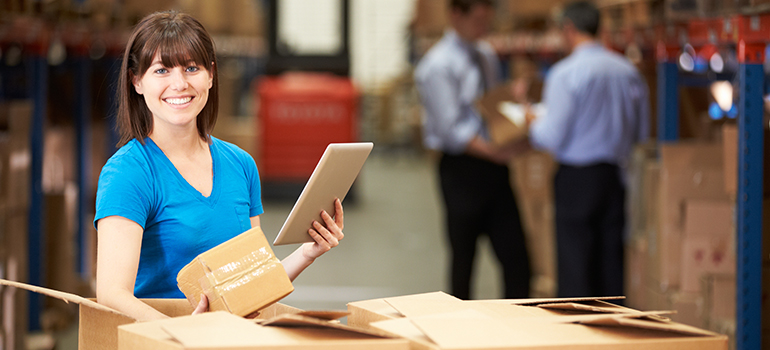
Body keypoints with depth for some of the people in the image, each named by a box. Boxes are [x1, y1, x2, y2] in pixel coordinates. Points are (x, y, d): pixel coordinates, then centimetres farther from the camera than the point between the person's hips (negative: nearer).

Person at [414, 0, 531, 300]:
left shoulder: (487, 56, 13)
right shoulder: (438, 65, -11)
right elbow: (450, 130, -17)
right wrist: (494, 151, -27)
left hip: (494, 167, 7)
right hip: (462, 170, -7)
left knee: (515, 254, 2)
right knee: (463, 257, 3)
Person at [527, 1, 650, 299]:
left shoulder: (565, 73, -12)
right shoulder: (628, 71, 5)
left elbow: (552, 138, -12)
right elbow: (642, 132, 12)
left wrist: (532, 126, 7)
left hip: (577, 178, -5)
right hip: (616, 173, 5)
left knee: (575, 265, -2)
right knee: (612, 260, 9)